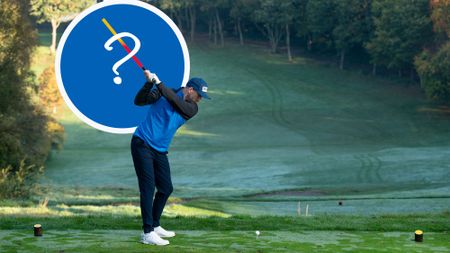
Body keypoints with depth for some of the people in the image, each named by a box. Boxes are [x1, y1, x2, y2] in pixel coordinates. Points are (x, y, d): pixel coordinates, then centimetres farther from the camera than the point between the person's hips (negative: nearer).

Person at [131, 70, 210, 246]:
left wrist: (159, 83, -21)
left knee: (166, 188, 10)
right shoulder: (161, 94, -6)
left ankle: (155, 226, 28)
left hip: (160, 151, 6)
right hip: (142, 144, -6)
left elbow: (176, 102, -15)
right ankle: (148, 233, -14)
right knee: (148, 187, -12)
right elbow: (139, 101, -13)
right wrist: (149, 83, -27)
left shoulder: (192, 108, 3)